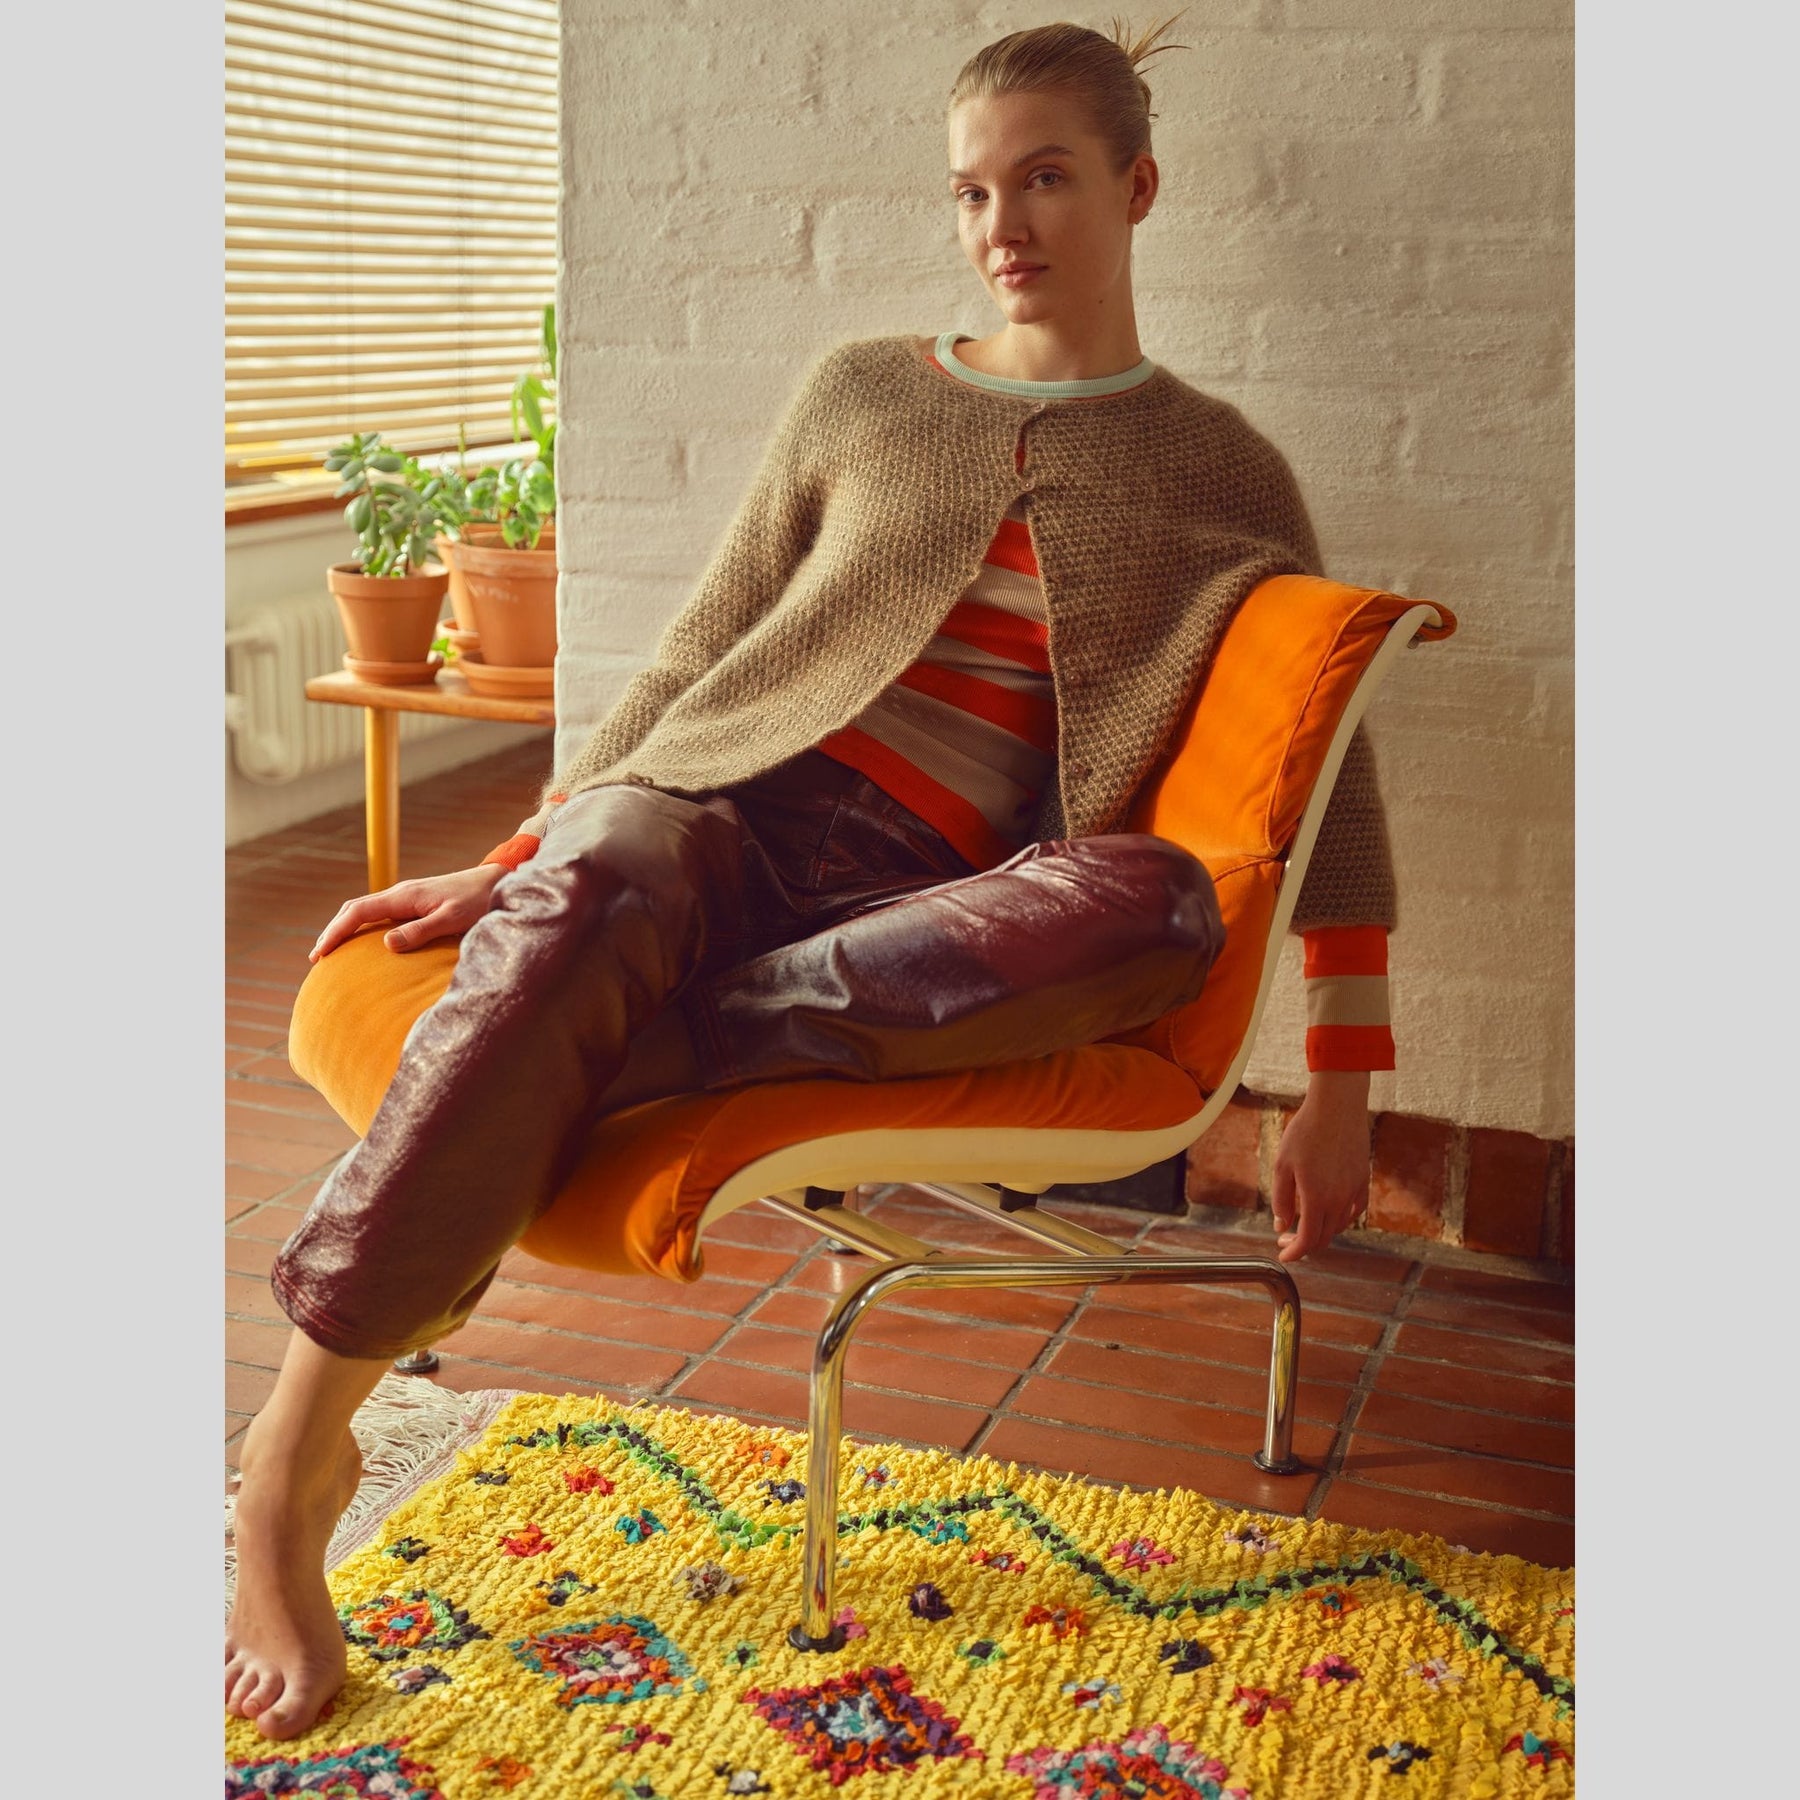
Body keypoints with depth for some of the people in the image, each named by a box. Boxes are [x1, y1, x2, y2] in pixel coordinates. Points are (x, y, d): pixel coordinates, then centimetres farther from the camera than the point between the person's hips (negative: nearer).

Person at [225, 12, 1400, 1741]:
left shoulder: (1219, 475, 13)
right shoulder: (861, 395, 15)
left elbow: (1326, 777, 11)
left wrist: (1340, 1088, 4)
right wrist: (512, 863, 8)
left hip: (921, 905, 0)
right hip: (720, 800, 1)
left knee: (1164, 900, -35)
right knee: (570, 923, -36)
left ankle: (626, 1046, -34)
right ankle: (298, 1443, -28)